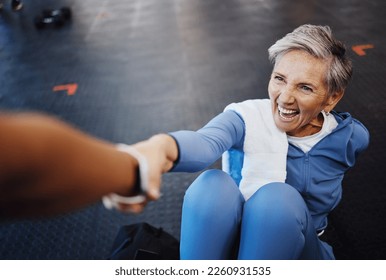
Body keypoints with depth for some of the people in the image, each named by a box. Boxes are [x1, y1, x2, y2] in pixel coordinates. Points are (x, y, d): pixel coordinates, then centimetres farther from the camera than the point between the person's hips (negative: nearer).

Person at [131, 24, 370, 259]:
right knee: (212, 185, -34)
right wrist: (163, 147, -64)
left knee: (278, 197, -33)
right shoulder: (248, 118, -18)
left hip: (298, 248, 2)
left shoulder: (351, 138, -9)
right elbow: (205, 142, -41)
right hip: (231, 244, -1)